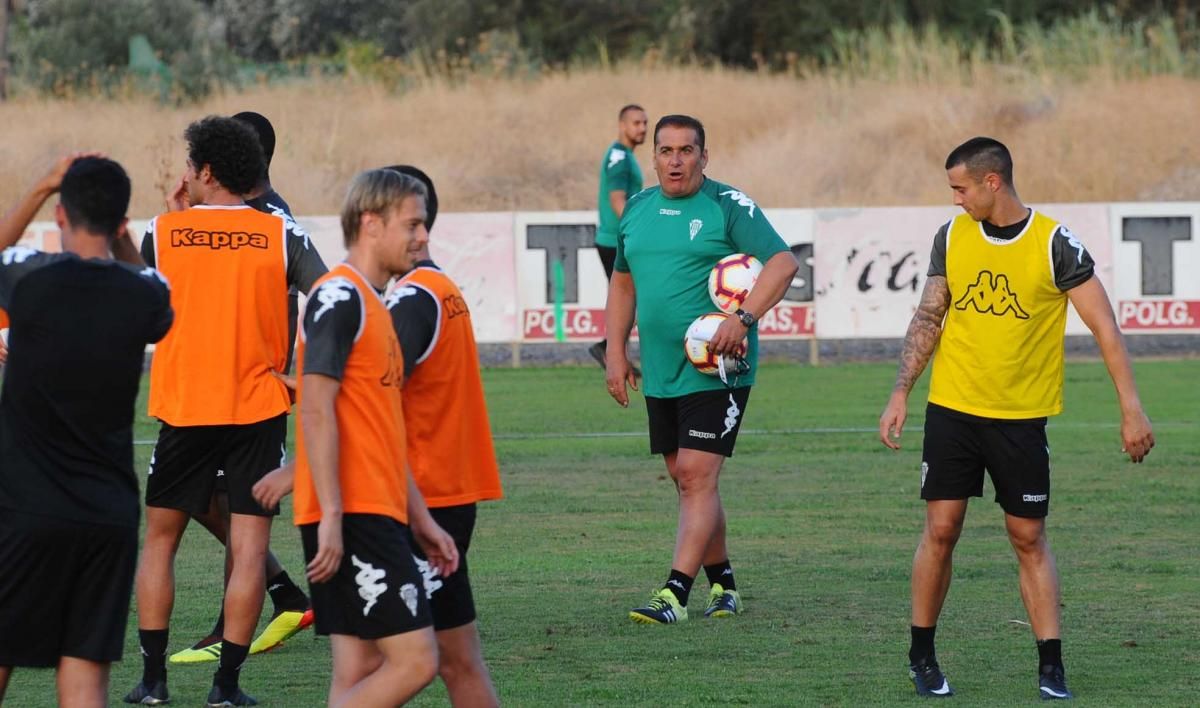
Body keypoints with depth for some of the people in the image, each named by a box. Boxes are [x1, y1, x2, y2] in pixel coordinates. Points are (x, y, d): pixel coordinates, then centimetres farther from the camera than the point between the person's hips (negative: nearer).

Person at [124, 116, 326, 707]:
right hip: (258, 408, 0)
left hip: (183, 410, 0)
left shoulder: (163, 232, -2)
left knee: (160, 539, 13)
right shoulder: (280, 236, -2)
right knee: (249, 547, 1)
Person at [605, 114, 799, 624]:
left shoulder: (728, 206, -8)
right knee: (686, 479, 11)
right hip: (660, 372, 7)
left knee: (697, 476, -13)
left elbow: (783, 262, -16)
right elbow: (622, 282, 22)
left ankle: (676, 593, -18)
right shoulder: (637, 209, 12)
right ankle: (722, 584, 24)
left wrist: (743, 318, -27)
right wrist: (616, 353, 14)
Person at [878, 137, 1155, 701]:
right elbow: (928, 317, 11)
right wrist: (900, 393, 3)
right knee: (940, 530, 0)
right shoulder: (952, 237, 3)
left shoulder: (1055, 244, -10)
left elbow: (1104, 328, -9)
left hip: (1021, 416, -3)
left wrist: (1131, 409, -14)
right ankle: (921, 657, 13)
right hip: (952, 410, 3)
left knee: (1029, 538, 0)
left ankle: (1051, 668, 5)